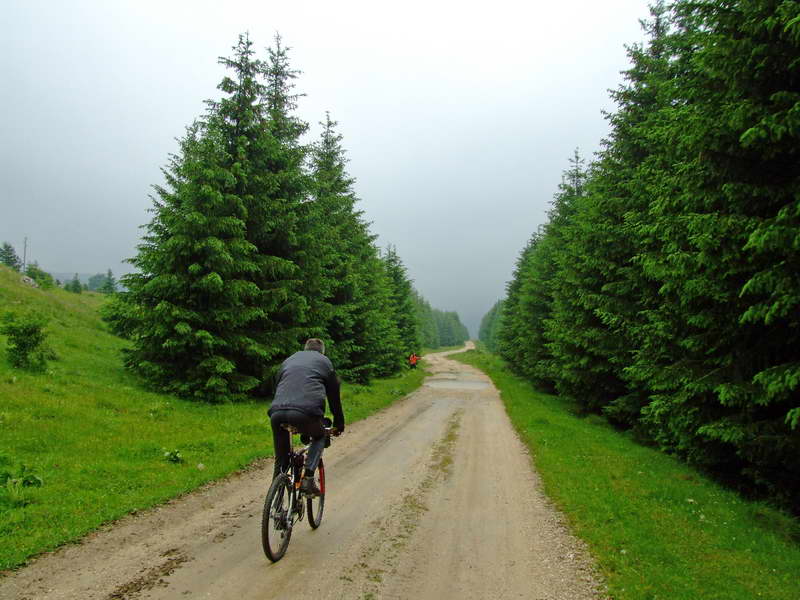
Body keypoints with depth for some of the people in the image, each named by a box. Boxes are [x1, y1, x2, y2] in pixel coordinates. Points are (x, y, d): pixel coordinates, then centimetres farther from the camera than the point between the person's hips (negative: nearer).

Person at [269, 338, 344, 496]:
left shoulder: (289, 360, 33)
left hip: (277, 413, 3)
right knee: (319, 437, 26)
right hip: (306, 413, -3)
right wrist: (339, 424, 34)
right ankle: (308, 478, 7)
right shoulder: (324, 361, 23)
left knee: (281, 458, 23)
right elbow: (334, 394, 24)